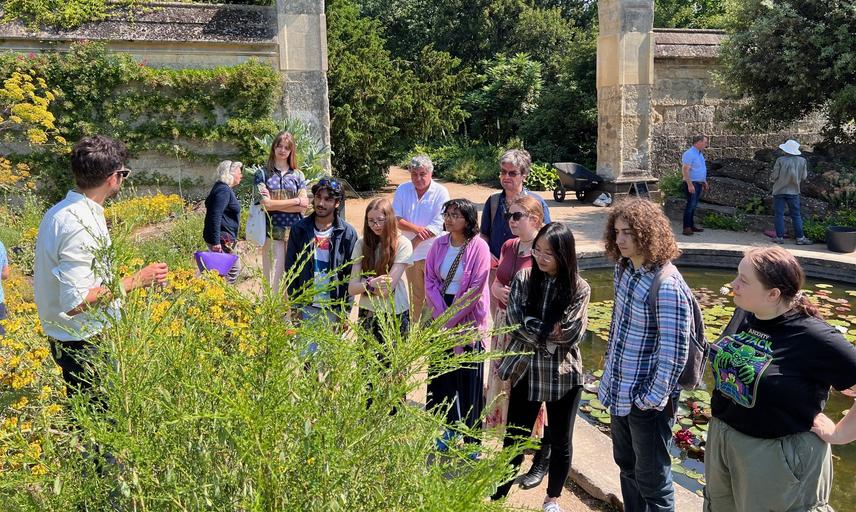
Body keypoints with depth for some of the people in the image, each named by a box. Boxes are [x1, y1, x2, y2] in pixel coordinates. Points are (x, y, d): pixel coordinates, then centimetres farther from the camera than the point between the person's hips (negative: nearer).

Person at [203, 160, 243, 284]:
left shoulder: (224, 188, 16)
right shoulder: (223, 190, -17)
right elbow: (215, 216, -25)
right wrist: (216, 241, -28)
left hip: (225, 238, 11)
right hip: (222, 239, -11)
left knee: (235, 269, 15)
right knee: (233, 270, -6)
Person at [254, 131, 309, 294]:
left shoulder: (298, 175, 12)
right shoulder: (263, 173, 6)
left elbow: (304, 206, 2)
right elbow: (265, 203, -7)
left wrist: (274, 203, -5)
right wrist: (295, 201, -3)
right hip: (272, 232, -2)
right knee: (273, 277, -4)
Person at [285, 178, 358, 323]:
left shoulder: (348, 233, -4)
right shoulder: (299, 230, 0)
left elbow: (351, 274, -2)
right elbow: (290, 268, 3)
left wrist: (345, 310, -5)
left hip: (334, 309, -1)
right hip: (306, 307, 1)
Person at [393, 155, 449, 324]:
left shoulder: (440, 192, -9)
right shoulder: (403, 190, 2)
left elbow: (436, 226, -16)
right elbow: (396, 219, -5)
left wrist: (413, 242, -19)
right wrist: (416, 229, -21)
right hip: (411, 253, 4)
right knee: (415, 296, 16)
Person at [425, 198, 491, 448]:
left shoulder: (479, 247, -12)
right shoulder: (439, 245, 2)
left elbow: (475, 290, -14)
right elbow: (430, 280, 2)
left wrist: (451, 318, -13)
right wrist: (441, 313, -9)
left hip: (468, 318, -5)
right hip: (441, 317, 5)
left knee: (468, 378, 1)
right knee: (441, 373, 11)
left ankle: (470, 434, 14)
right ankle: (446, 426, 27)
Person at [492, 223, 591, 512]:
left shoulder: (579, 289, -7)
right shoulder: (523, 279, -3)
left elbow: (570, 334, -15)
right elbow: (518, 324, -12)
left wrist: (536, 332, -12)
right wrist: (550, 332, -15)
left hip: (563, 375, 0)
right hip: (526, 372, 1)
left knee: (560, 442, 14)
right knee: (515, 437, 10)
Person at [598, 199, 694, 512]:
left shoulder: (668, 287, -24)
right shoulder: (623, 268, 1)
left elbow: (674, 353, -23)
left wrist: (652, 399, -18)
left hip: (646, 400, -8)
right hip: (619, 391, 8)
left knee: (651, 481, 9)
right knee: (626, 467, 24)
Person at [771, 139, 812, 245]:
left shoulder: (780, 160, -16)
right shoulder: (802, 161, -5)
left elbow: (774, 176, -12)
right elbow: (803, 176, 2)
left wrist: (771, 178, 10)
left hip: (779, 190, -3)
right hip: (793, 191, 3)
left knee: (779, 214, 5)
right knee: (796, 215, 10)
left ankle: (780, 237, 5)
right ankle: (800, 237, 9)